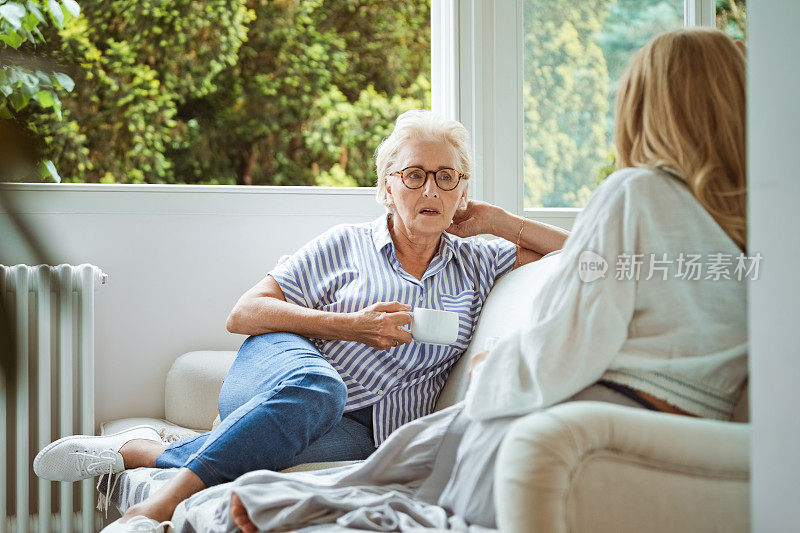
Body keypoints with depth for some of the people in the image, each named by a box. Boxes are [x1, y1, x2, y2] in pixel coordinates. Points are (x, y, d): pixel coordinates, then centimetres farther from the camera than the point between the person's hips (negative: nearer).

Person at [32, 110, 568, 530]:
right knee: (316, 386, -41)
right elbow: (244, 313, 5)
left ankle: (144, 451, -28)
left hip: (360, 435, 1)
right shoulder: (347, 244, 11)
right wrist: (349, 326, -6)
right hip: (279, 369, -1)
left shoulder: (478, 264, 18)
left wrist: (495, 219, 11)